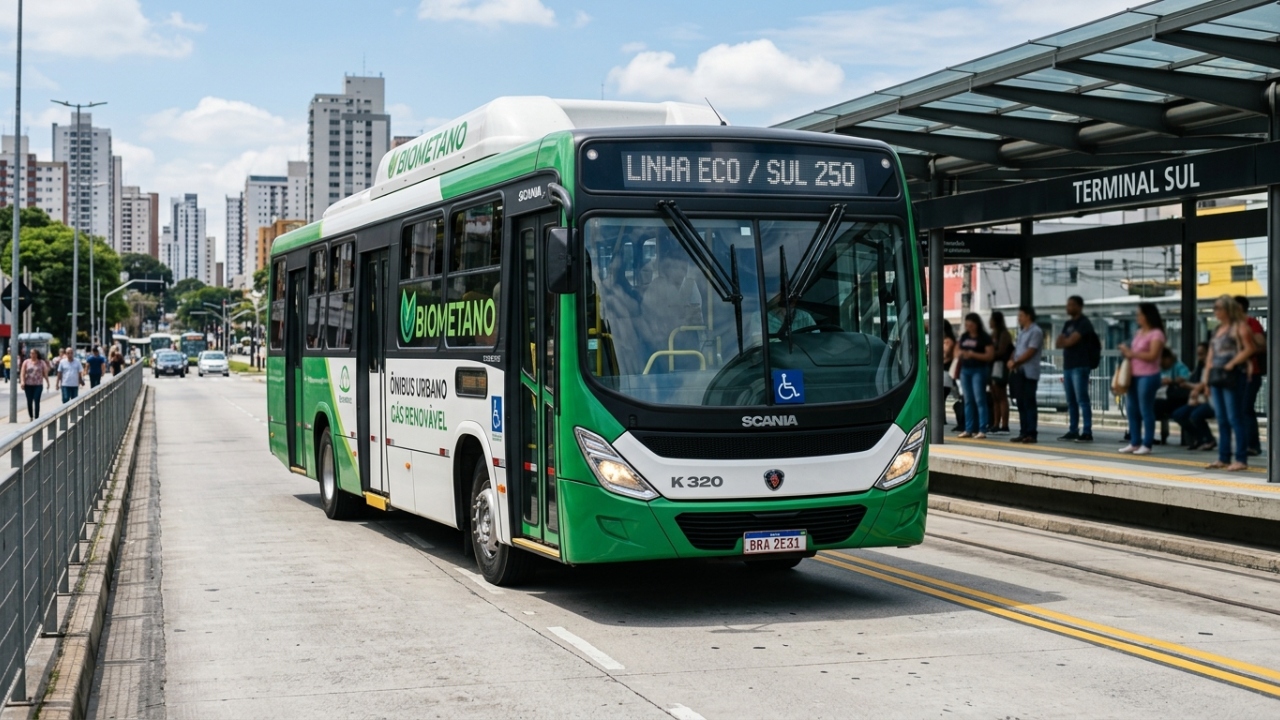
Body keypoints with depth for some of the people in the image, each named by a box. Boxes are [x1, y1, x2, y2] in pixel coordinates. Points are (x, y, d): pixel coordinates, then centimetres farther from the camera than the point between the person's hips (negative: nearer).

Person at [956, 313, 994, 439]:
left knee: (979, 399, -9)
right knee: (968, 400, 7)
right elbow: (959, 351, 24)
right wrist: (961, 354, 1)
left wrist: (973, 354, -19)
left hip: (979, 370, -6)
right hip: (965, 370, 6)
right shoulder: (964, 337, 14)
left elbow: (990, 356, -11)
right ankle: (969, 429, 10)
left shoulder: (985, 338, -5)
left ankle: (982, 430, -10)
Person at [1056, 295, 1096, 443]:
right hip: (1067, 366, 8)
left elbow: (1070, 341, -16)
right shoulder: (1067, 324, 18)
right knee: (1071, 401, 9)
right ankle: (1073, 431, 13)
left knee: (1082, 400, -9)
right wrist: (1065, 341, -8)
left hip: (1080, 367, -8)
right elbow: (1058, 344, 12)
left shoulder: (1084, 323, -7)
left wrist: (1064, 341, 5)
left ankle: (1087, 432, -10)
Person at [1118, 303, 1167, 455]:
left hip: (1148, 376, -9)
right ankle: (1135, 442, 16)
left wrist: (1131, 353, -17)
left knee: (1146, 410, -4)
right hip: (1135, 375, 9)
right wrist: (1127, 352, 3)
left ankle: (1147, 445, 1)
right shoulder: (1139, 332, 17)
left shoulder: (1156, 333, -10)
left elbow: (1152, 356, -19)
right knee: (1132, 409, 9)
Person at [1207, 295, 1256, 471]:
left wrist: (1232, 364, -18)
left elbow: (1249, 349, -14)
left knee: (1235, 418, -9)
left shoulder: (1240, 326, -5)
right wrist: (1208, 378, 16)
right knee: (1222, 419, 10)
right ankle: (1223, 458, 14)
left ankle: (1241, 459, -7)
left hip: (1233, 377, -8)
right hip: (1217, 377, 8)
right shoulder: (1218, 329, 20)